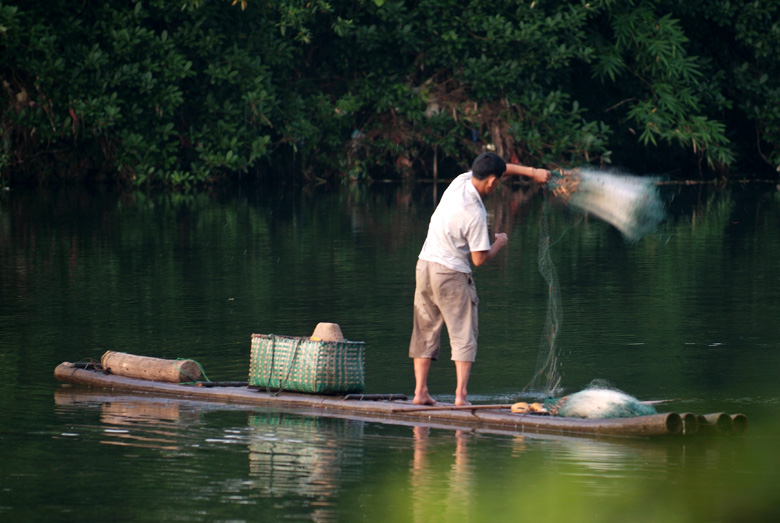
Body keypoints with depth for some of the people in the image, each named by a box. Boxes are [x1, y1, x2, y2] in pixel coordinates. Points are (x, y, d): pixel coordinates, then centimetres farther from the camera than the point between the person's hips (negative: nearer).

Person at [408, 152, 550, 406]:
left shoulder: (460, 181, -2)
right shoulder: (475, 215, -22)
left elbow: (502, 166, 15)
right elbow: (480, 259, -15)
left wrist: (532, 172, 14)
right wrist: (499, 243, 2)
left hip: (425, 264, 7)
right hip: (451, 273, -7)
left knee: (426, 331, 12)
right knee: (463, 335, 1)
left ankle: (420, 391, 9)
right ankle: (461, 394, -7)